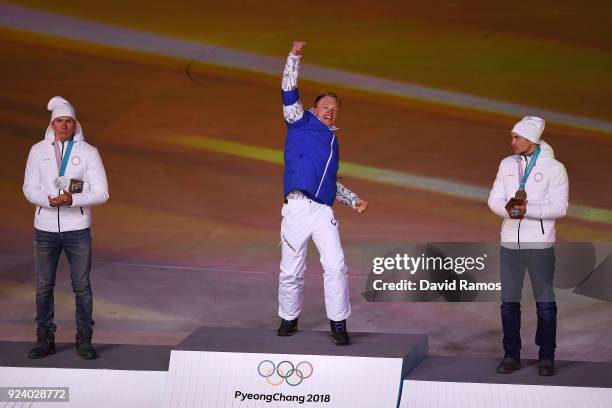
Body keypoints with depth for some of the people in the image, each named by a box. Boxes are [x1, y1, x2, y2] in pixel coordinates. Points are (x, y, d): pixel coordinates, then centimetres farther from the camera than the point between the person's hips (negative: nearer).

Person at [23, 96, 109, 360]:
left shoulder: (88, 152, -2)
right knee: (44, 286, 7)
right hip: (45, 228, 2)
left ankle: (84, 340, 14)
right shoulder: (38, 150, 3)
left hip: (77, 229, -1)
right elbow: (30, 188, 2)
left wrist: (72, 199, -21)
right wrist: (50, 200, -18)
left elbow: (101, 192, -5)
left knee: (81, 286, 3)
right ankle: (45, 339, 19)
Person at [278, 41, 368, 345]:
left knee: (335, 266, -10)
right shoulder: (300, 123, 11)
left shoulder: (333, 140, 25)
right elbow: (289, 92, 0)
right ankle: (288, 319, 21)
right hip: (297, 207, -4)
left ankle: (338, 323, -2)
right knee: (291, 270, 3)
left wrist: (353, 200, 23)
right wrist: (294, 57, -7)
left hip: (323, 211, 4)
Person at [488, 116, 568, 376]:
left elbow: (560, 207, -10)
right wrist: (508, 209, -16)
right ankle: (511, 355, 17)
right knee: (509, 303, 7)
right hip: (510, 242, 4)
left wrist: (527, 210, -21)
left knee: (545, 304, 2)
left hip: (540, 244, -4)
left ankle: (547, 357, 13)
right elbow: (494, 199, 6)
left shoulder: (553, 168, -4)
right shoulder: (507, 164, 9)